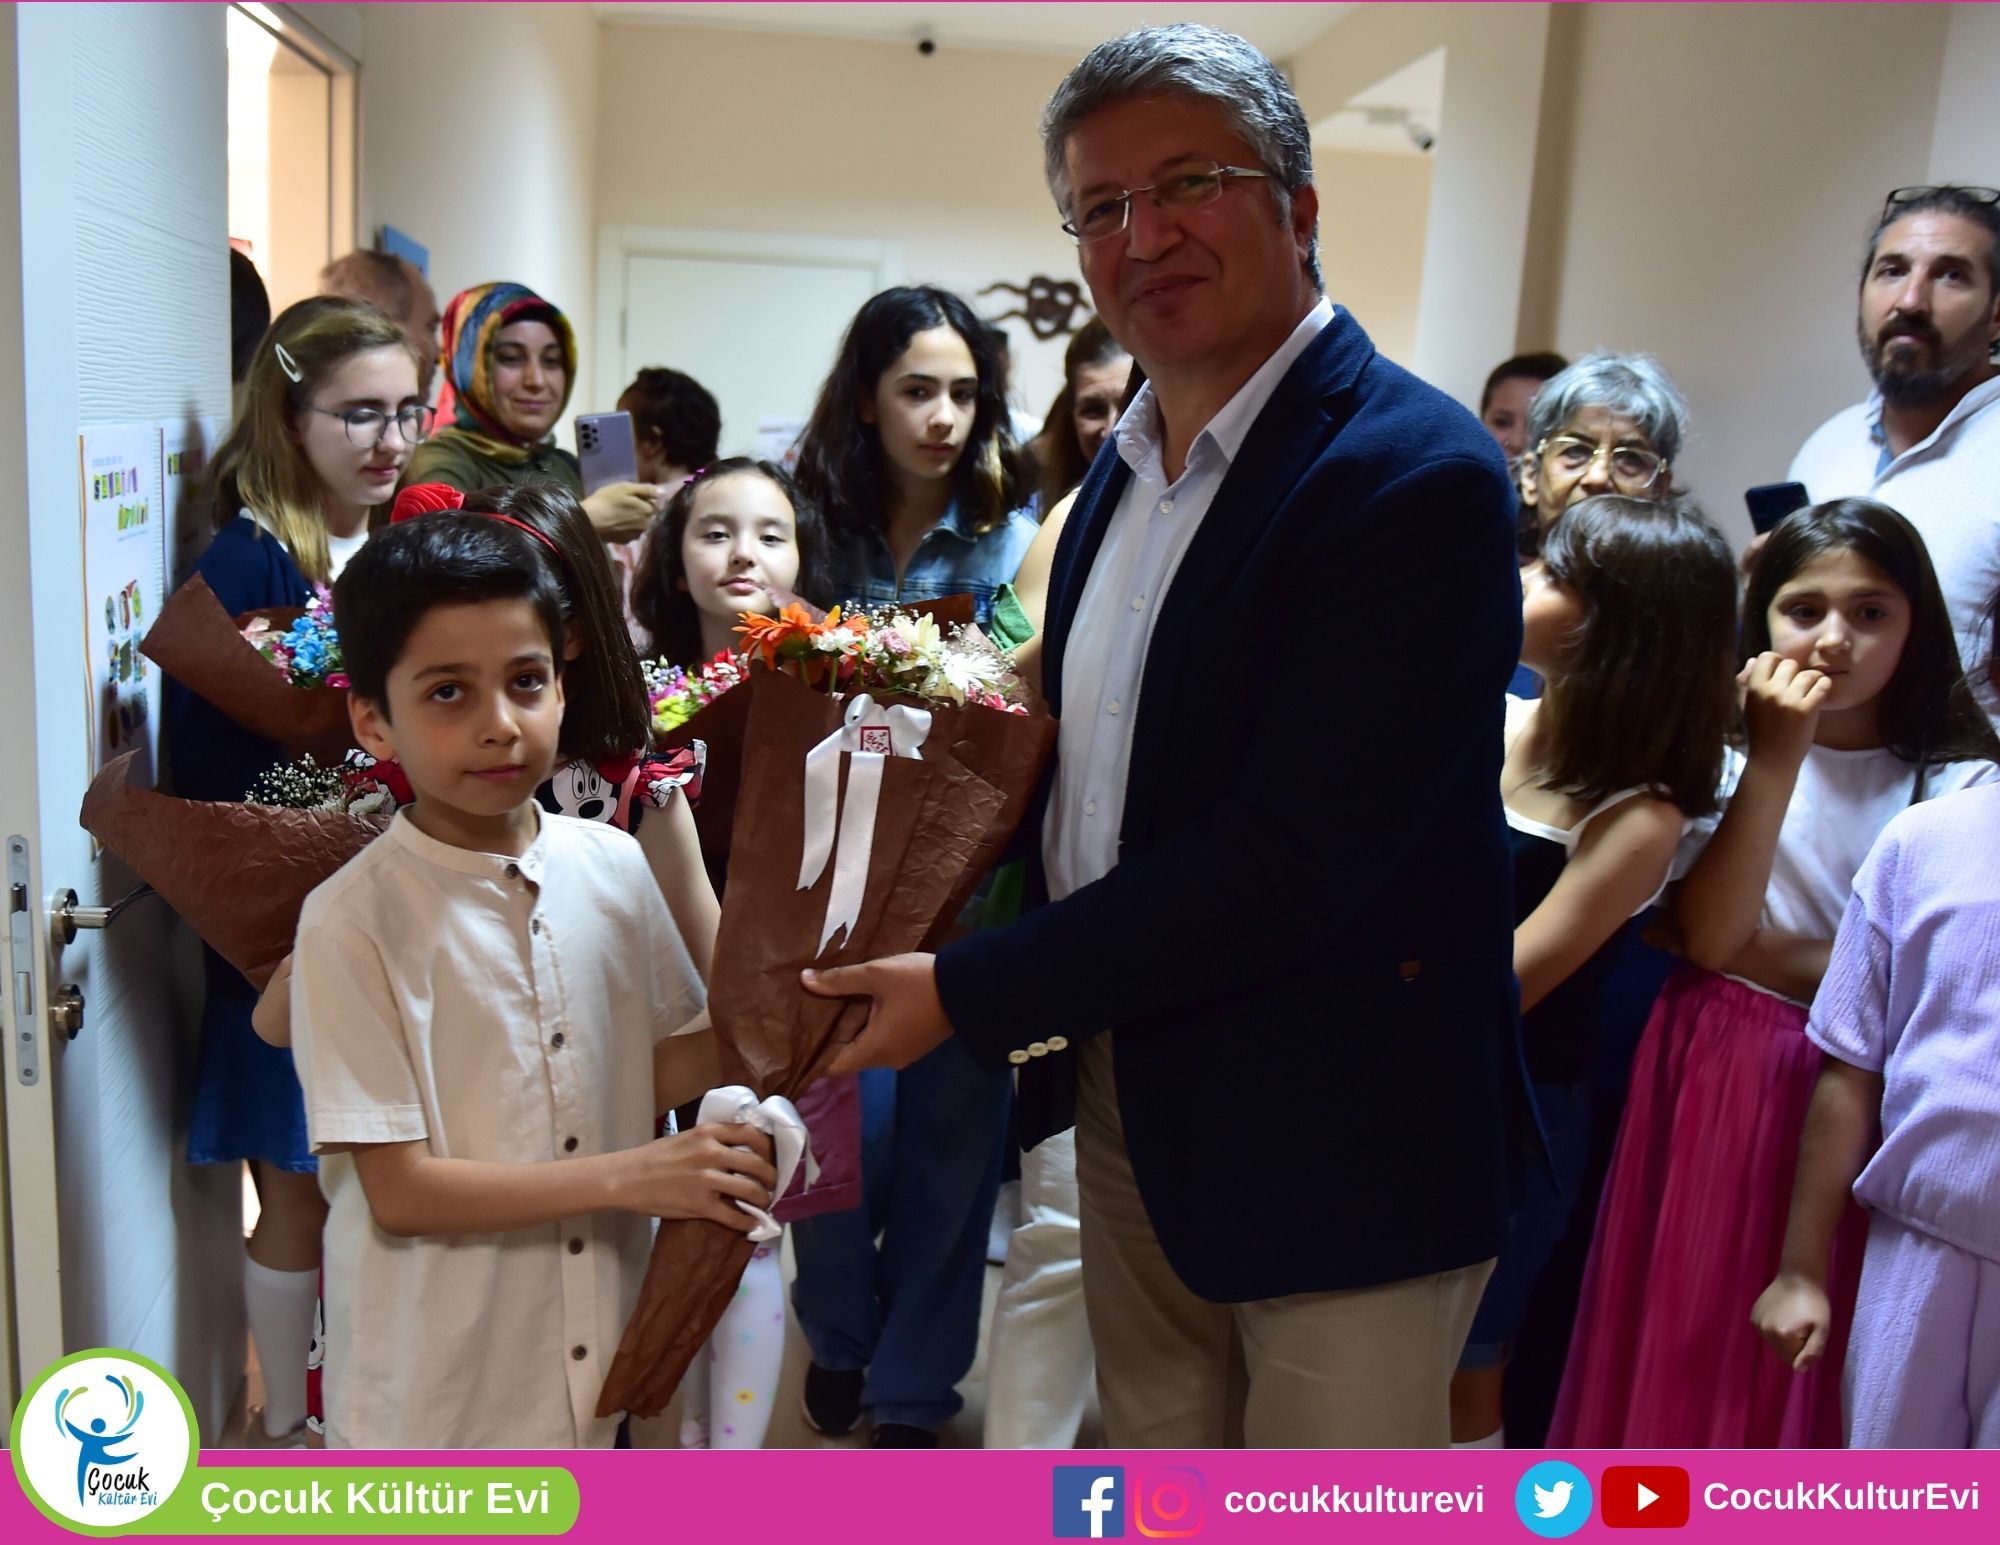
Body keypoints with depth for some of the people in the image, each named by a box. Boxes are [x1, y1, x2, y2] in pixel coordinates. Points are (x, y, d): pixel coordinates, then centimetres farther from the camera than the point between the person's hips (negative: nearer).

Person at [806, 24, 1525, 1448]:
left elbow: (1293, 852, -24)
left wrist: (971, 994, -18)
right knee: (1152, 1484, 23)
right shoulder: (1126, 466, 7)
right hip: (1129, 1093, 7)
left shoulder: (1415, 474, -19)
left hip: (1338, 1133, -7)